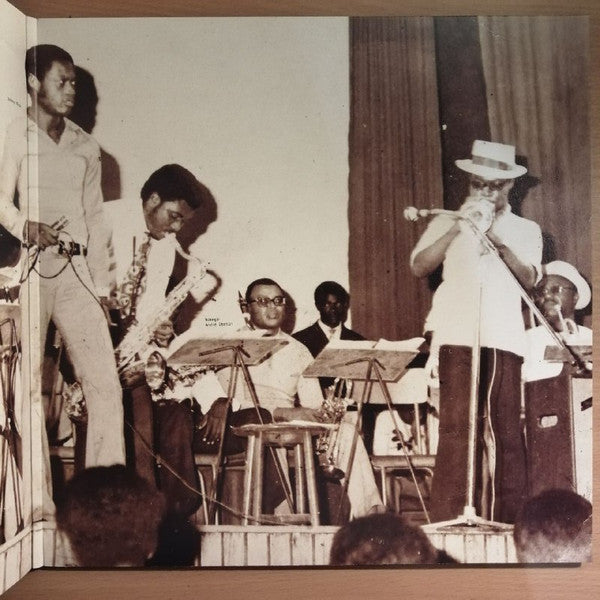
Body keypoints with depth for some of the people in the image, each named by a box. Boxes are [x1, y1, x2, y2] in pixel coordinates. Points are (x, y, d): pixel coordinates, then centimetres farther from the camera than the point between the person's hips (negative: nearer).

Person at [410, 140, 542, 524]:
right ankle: (448, 519, -5)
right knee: (455, 427, -8)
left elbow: (530, 280, 2)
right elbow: (419, 267, 1)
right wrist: (458, 228, -6)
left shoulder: (526, 230, 18)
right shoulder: (447, 223, 16)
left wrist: (499, 242, -13)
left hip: (504, 338, 1)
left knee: (507, 430, -2)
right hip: (457, 337, -1)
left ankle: (509, 518, 4)